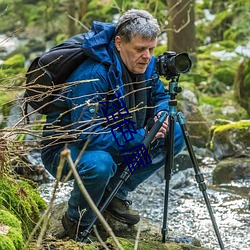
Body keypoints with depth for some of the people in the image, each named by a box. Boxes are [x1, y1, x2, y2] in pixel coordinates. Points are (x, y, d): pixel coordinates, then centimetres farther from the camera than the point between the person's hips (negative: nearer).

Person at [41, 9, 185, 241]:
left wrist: (161, 114, -13)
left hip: (115, 142, 8)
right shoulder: (92, 76, -32)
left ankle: (115, 194, 7)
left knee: (175, 136, -2)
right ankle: (77, 222, -9)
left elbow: (160, 96, 12)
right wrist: (142, 136, -32)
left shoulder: (146, 65, -7)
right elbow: (88, 135, -35)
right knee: (99, 164, -41)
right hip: (64, 148, -8)